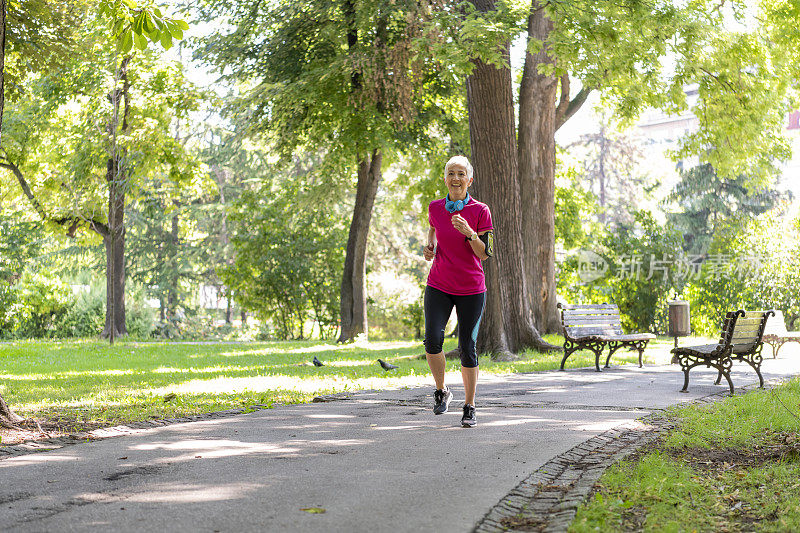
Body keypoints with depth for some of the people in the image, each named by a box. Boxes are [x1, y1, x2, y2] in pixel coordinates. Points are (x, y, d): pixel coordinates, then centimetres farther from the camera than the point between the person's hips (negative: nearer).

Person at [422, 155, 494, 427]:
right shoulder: (435, 208, 2)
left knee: (467, 347, -1)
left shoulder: (480, 211, -7)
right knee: (433, 340, -16)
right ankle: (441, 391, 8)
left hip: (471, 290, -2)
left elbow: (486, 254, -9)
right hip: (439, 287, 2)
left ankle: (469, 406, 14)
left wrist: (469, 233, -25)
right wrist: (429, 246, 7)